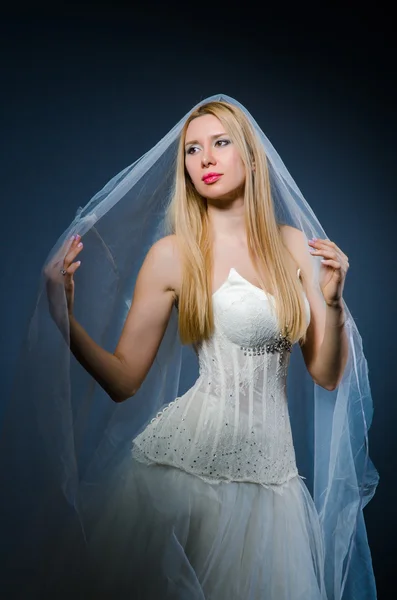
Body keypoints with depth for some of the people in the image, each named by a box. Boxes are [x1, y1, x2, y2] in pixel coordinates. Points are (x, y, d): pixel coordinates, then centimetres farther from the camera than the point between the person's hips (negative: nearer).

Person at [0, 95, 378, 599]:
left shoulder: (295, 244, 5)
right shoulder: (172, 253, -4)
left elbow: (329, 376, 6)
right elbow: (122, 379, -5)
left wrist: (333, 301, -10)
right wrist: (64, 316, -19)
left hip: (271, 465, 3)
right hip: (187, 458, -3)